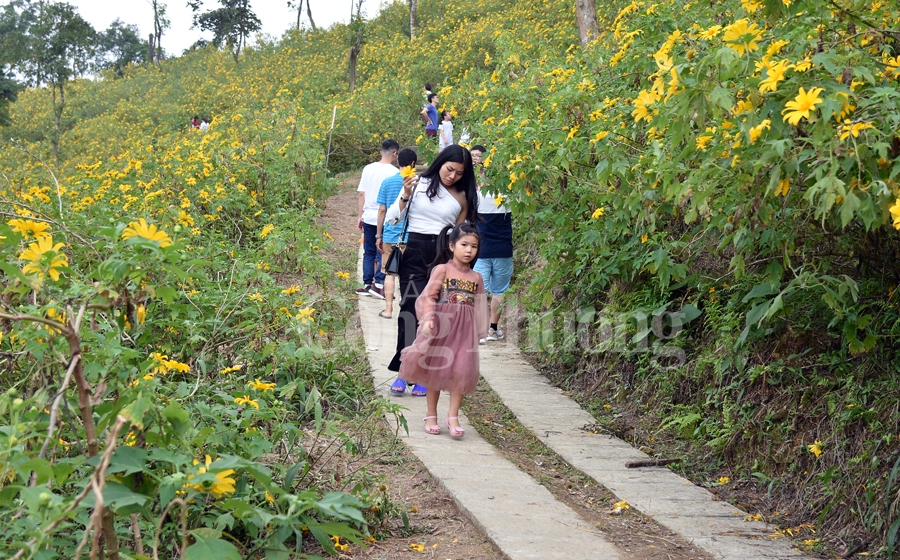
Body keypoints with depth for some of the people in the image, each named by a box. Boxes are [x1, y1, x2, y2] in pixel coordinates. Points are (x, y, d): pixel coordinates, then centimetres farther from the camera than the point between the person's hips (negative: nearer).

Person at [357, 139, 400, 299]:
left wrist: (360, 217, 13)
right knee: (383, 253, 2)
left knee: (369, 252, 12)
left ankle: (367, 284, 11)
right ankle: (378, 284, -6)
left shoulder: (368, 168, 4)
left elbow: (362, 194, 6)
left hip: (369, 217, 4)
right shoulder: (395, 172, -9)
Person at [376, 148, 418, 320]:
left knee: (389, 273, 8)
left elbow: (382, 210, 1)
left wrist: (378, 235, 8)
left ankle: (388, 309, 6)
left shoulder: (387, 182, 0)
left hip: (390, 235, 1)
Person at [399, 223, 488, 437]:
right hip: (441, 327, -3)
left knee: (461, 373, -4)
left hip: (465, 332, 3)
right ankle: (431, 415, 19)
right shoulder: (442, 270, -4)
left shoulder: (476, 278, 7)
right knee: (435, 371, 7)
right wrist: (428, 318, -23)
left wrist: (479, 334, 12)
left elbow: (479, 308, 12)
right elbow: (428, 296, -9)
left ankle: (453, 417, 6)